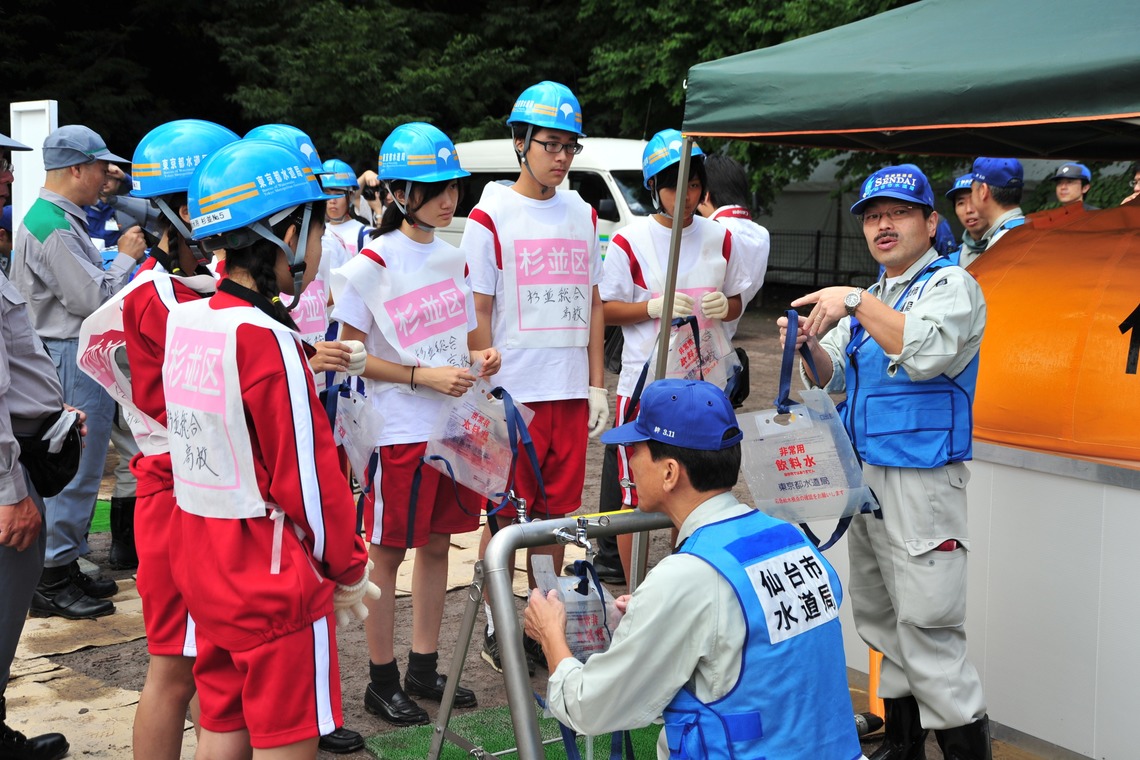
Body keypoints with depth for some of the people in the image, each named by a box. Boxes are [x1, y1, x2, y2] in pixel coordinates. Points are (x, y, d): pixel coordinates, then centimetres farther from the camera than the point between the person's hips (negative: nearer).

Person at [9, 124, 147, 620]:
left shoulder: (62, 220, 16)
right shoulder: (53, 228, -18)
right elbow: (92, 298, -21)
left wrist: (120, 261, 8)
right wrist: (125, 257, -8)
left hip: (80, 357, 11)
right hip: (71, 360, -11)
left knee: (76, 469, 16)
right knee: (74, 471, -5)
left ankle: (66, 568, 25)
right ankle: (53, 583, 3)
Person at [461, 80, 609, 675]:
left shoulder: (582, 215, 10)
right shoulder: (490, 217, -5)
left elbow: (592, 305, 14)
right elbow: (478, 315, -7)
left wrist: (597, 386, 9)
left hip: (570, 395, 5)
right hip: (513, 396, -5)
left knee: (556, 512, 11)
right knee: (505, 515, 4)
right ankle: (497, 627, 16)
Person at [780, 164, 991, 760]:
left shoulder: (950, 284, -7)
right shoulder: (874, 298, 18)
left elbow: (927, 352, -27)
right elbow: (835, 380, 16)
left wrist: (856, 303, -25)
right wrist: (810, 347, -4)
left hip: (922, 480, -9)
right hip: (863, 474, 9)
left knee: (926, 628, -10)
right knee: (878, 618, 15)